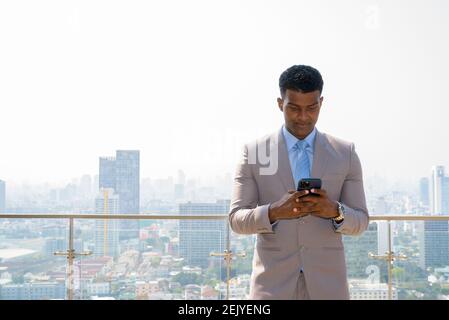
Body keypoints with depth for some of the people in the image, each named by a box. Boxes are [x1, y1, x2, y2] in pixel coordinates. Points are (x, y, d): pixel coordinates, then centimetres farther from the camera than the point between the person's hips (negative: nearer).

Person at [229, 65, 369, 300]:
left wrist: (335, 211, -15)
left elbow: (360, 221, 6)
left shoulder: (345, 153, 6)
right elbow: (236, 219, 0)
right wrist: (274, 212, -19)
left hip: (327, 283, 1)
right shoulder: (254, 152, 3)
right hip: (273, 283, -1)